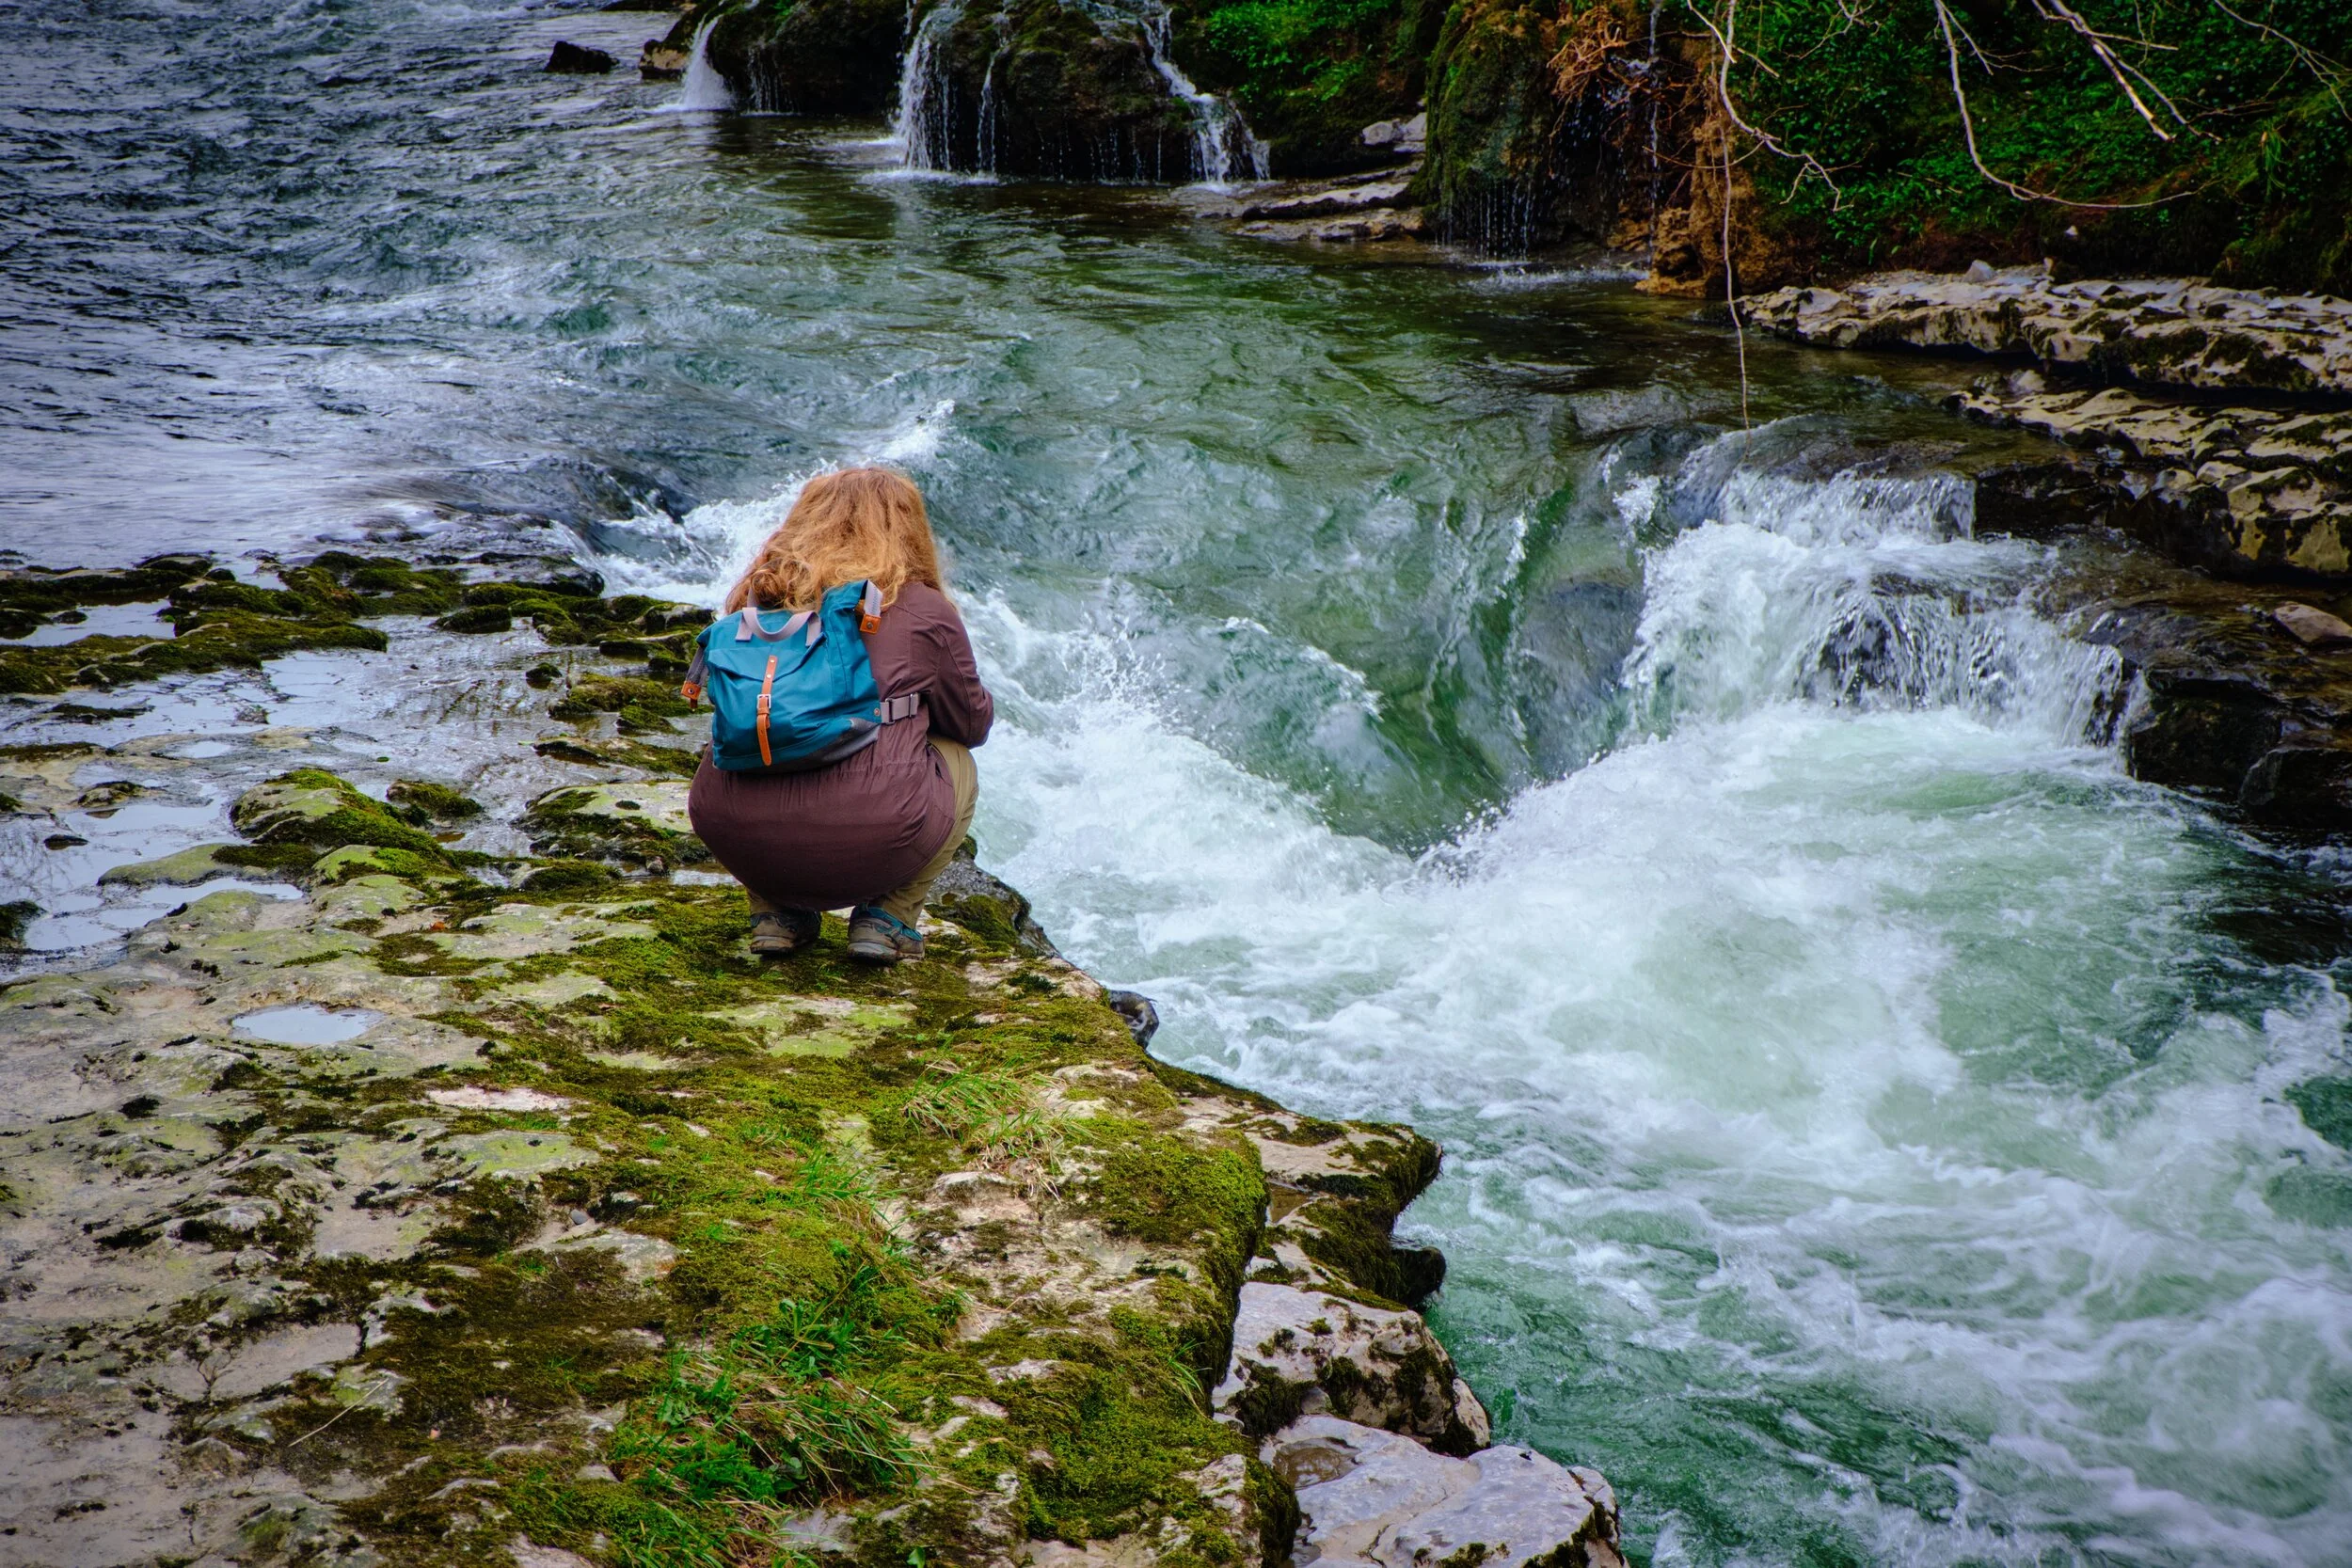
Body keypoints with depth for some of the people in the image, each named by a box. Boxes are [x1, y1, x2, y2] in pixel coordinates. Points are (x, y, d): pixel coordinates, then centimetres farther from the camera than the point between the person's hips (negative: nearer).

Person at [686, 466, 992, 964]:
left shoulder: (758, 595, 13)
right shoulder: (924, 610, 3)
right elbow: (974, 723, 16)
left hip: (734, 840, 4)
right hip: (868, 843, -4)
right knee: (955, 761, 26)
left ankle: (775, 911, 21)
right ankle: (887, 917, 12)